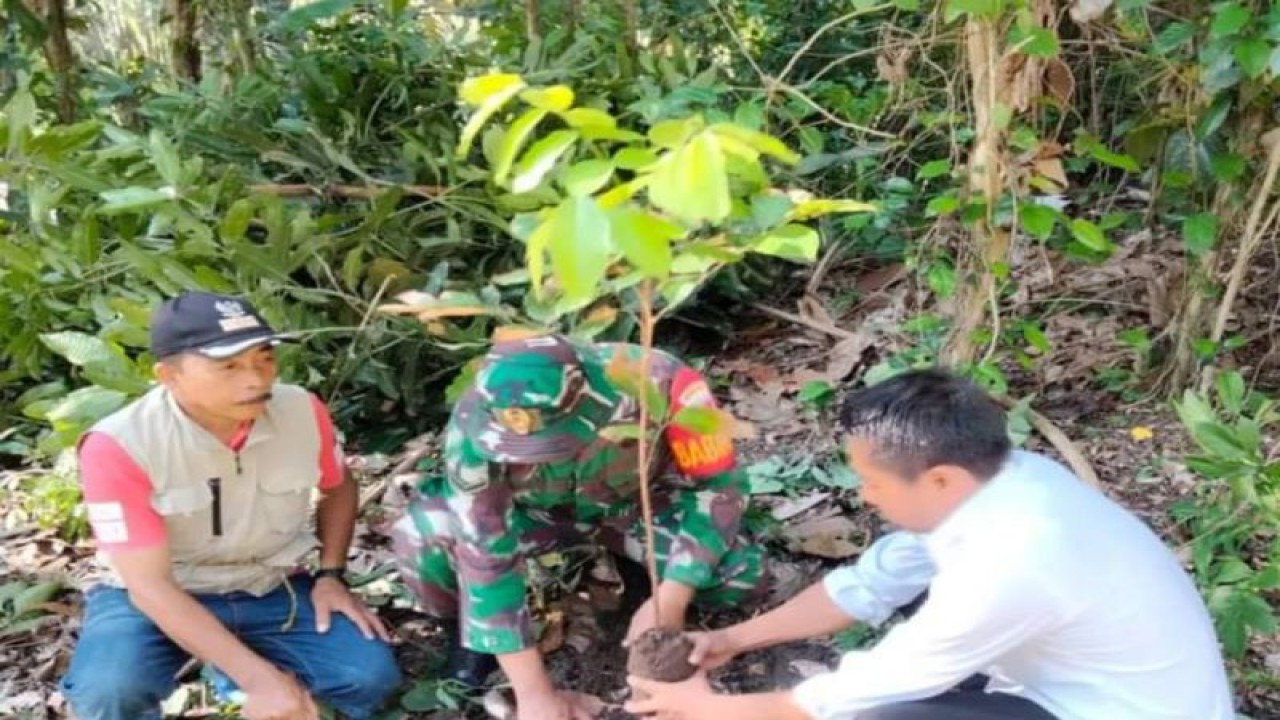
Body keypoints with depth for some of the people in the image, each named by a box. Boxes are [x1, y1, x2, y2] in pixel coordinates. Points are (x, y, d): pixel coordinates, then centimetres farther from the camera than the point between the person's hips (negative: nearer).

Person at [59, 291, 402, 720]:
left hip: (273, 589, 4)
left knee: (370, 677, -17)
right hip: (158, 597, -3)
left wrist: (330, 576, -5)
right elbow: (150, 585, -26)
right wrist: (260, 678, -32)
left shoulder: (302, 411, -13)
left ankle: (232, 673, 10)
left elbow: (337, 488, 10)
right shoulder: (120, 445, -25)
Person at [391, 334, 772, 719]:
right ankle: (472, 636, 2)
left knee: (744, 575, -24)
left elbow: (720, 485, -25)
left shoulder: (656, 383, -38)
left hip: (638, 502, 1)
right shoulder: (475, 425, -36)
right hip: (534, 511, 0)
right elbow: (486, 556, -32)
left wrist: (668, 603, -31)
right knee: (420, 539, -30)